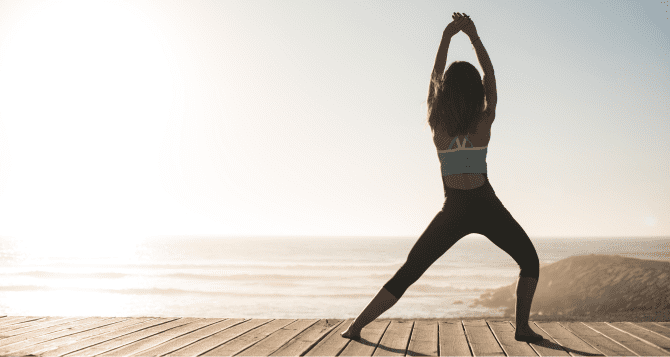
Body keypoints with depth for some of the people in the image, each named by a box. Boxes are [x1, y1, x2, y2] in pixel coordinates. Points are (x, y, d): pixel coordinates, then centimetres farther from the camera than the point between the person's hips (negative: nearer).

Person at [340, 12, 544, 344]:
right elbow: (490, 74, 4)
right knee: (530, 262, 20)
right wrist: (474, 35, 3)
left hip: (453, 211, 2)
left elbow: (434, 77, 8)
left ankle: (357, 325, 3)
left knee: (407, 273, 8)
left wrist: (446, 37, 8)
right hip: (487, 207, -1)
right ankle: (522, 326, 8)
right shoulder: (484, 123, -8)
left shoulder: (438, 125, -6)